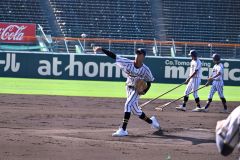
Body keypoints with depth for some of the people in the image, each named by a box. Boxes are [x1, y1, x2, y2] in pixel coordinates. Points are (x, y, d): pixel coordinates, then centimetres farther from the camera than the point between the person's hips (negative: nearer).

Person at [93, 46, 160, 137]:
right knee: (135, 110, 12)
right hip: (129, 88, 4)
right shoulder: (128, 63, -15)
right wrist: (102, 49, -28)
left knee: (128, 105, -23)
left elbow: (149, 81, -1)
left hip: (138, 89, -4)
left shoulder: (145, 70, -17)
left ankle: (123, 130, -26)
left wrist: (145, 91, -18)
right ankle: (151, 121, 39)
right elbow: (114, 56, -20)